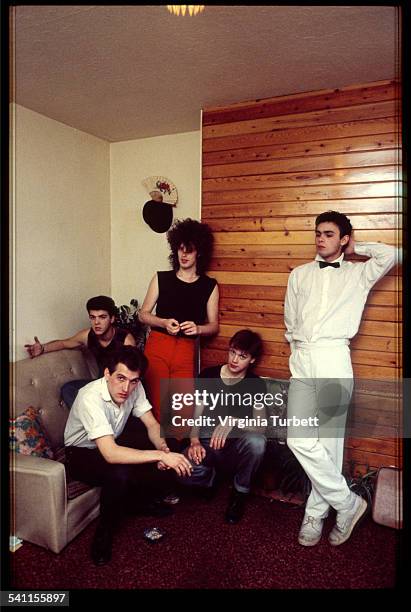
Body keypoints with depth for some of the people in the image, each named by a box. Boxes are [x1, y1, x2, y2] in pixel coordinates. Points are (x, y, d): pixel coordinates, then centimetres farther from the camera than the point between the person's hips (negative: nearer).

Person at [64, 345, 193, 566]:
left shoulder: (134, 388, -16)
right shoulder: (91, 398, -36)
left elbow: (152, 425, -8)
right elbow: (111, 454, -43)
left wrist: (164, 449, -28)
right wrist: (160, 454, -45)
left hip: (112, 444, 6)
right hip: (81, 454, -6)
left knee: (167, 463, -12)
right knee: (120, 475, -35)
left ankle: (141, 500, 18)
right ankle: (104, 532, -6)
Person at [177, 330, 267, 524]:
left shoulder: (256, 385, -2)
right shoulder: (208, 375, 1)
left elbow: (260, 428, -11)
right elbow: (196, 415, 4)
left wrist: (233, 421, -30)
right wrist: (194, 441, -15)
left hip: (236, 449, 0)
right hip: (207, 445, 1)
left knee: (256, 442, -35)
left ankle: (240, 492, -3)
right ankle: (212, 476, 7)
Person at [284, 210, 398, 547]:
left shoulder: (358, 273, 12)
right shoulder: (299, 274, 19)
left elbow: (388, 254, -6)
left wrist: (354, 248, 9)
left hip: (333, 360, -3)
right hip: (301, 361, 3)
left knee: (328, 441, -3)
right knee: (299, 440, -2)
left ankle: (316, 514, 18)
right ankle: (348, 502, 17)